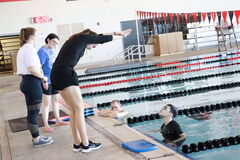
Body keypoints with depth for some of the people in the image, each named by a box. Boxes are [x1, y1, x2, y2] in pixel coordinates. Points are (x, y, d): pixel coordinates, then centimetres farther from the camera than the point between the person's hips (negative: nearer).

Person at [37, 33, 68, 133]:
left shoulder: (51, 50, 10)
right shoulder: (42, 51, -16)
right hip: (46, 81, -9)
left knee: (55, 100, 17)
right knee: (46, 103, -3)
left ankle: (58, 120, 30)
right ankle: (46, 126, 4)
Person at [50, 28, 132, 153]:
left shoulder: (77, 40, 24)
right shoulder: (83, 37, 1)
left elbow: (99, 37, 31)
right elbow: (103, 39, 10)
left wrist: (117, 33, 36)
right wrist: (121, 36, 25)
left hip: (56, 74, 10)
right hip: (65, 73, -10)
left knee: (73, 110, 12)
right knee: (79, 108, -3)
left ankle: (77, 143, 15)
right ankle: (86, 144, 1)